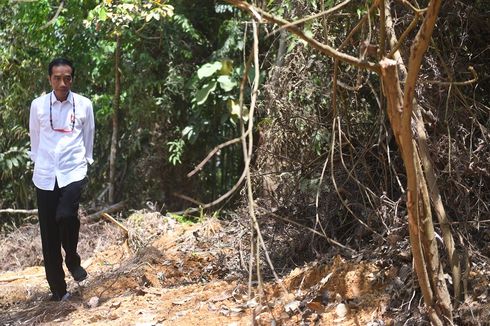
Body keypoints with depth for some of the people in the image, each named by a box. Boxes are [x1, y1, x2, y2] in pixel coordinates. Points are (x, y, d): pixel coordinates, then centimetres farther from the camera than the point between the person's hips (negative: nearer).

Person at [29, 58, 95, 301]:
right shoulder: (38, 105, 2)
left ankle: (72, 260, 3)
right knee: (49, 234, 2)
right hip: (45, 174, 2)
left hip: (73, 171, -2)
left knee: (66, 216, -27)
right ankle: (57, 288, 14)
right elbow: (34, 138, 14)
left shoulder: (84, 105, 1)